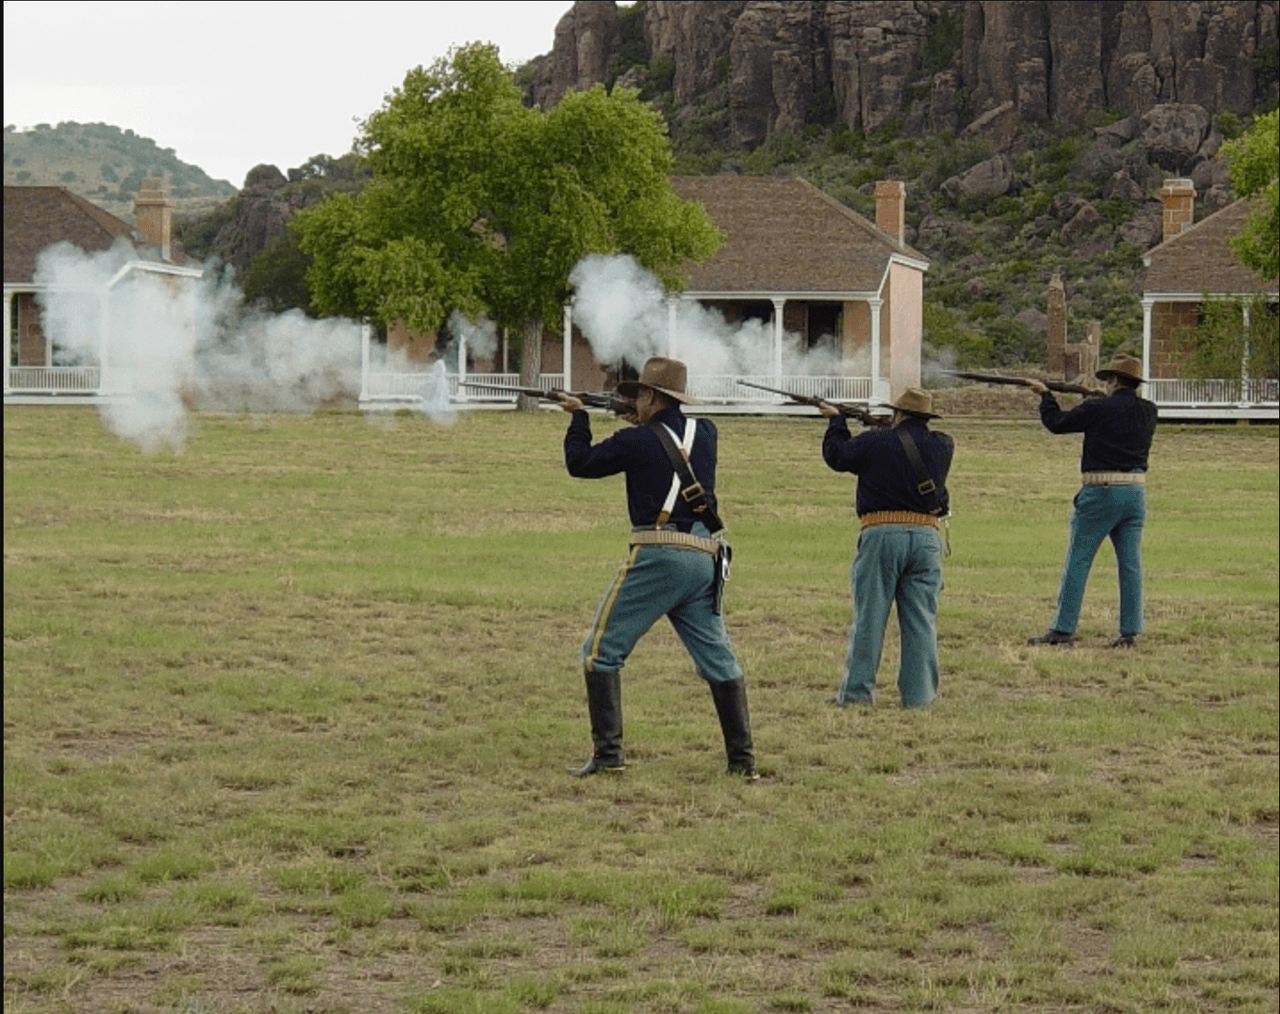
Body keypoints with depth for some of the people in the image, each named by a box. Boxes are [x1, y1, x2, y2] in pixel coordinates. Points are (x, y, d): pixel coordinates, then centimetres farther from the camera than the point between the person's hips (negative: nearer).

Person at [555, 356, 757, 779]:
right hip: (705, 561, 6)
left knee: (601, 649, 2)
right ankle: (742, 759, 9)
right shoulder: (704, 433, 12)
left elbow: (579, 463, 8)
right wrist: (645, 423, 31)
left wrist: (579, 416, 22)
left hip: (657, 556, -6)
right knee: (719, 660, 11)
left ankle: (607, 752, -4)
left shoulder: (638, 441, -3)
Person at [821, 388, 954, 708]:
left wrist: (836, 421, 24)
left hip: (882, 535, -3)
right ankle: (919, 694, 5)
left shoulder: (876, 442, -3)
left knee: (868, 617, 3)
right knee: (921, 620, 6)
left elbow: (836, 455, 8)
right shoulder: (942, 447, 8)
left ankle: (857, 691, 4)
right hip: (926, 537, 3)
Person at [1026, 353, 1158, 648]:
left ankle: (1063, 629, 1)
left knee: (1077, 561, 1)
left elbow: (1056, 423, 1)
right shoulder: (1147, 412, 6)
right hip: (1136, 493, 5)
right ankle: (1129, 632, 6)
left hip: (1101, 492, -5)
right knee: (1130, 563, 7)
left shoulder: (1098, 409, -9)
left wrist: (1046, 396, 17)